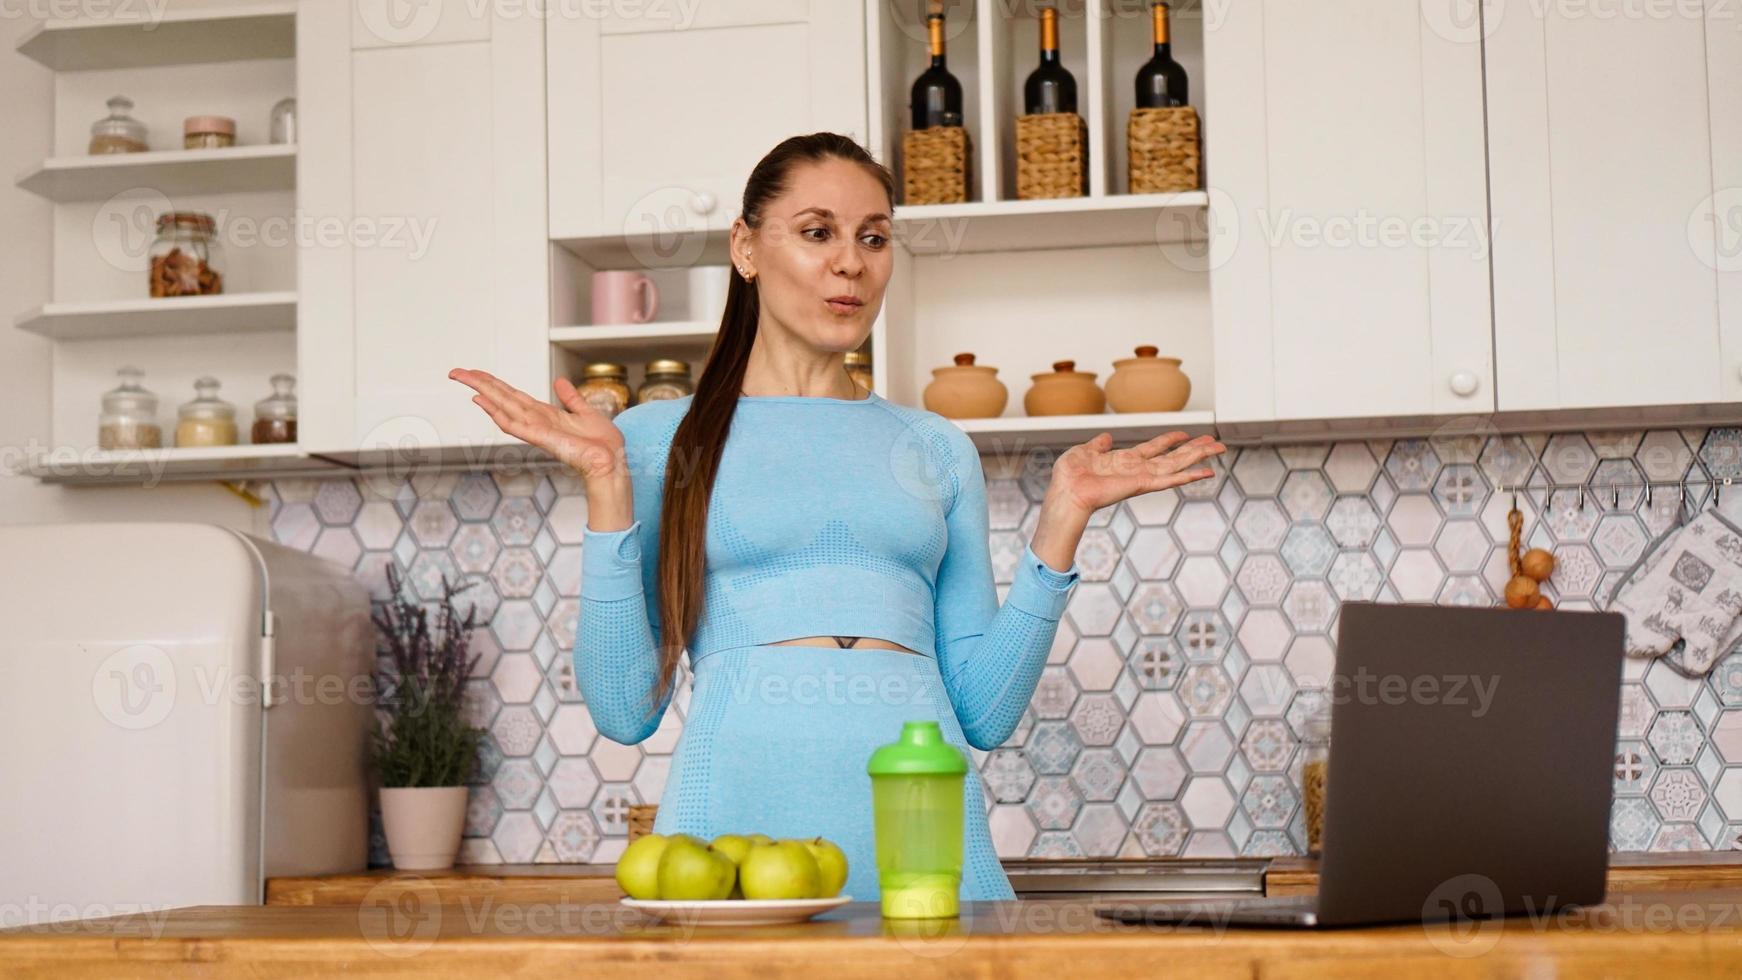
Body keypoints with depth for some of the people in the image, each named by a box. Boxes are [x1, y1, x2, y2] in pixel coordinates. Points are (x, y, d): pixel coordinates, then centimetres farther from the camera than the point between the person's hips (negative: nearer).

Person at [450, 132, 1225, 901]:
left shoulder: (937, 449, 16)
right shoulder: (661, 438, 8)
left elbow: (985, 714, 11)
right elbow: (625, 710, 1)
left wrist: (1060, 522, 6)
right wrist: (608, 489, -5)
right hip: (743, 811, -2)